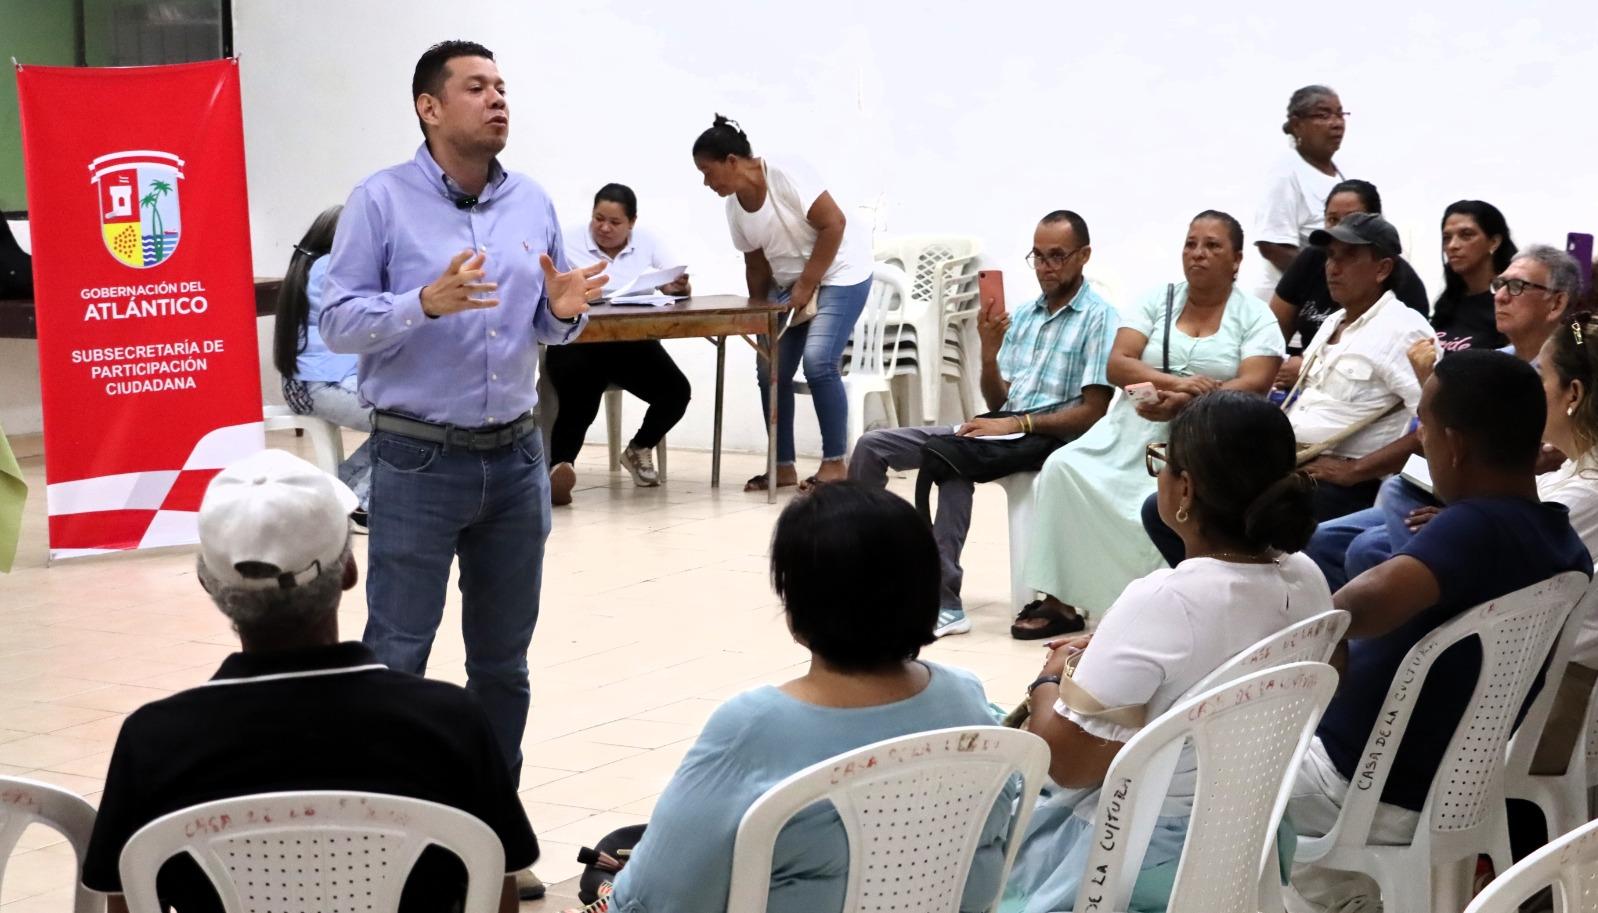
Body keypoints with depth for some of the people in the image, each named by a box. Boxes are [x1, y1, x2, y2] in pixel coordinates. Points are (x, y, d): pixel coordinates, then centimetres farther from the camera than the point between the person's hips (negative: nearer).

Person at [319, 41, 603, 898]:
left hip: (515, 456, 5)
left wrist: (565, 311, -11)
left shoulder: (534, 204, 6)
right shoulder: (381, 200, -7)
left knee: (503, 661, 12)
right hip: (417, 461, -5)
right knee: (395, 658, -3)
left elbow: (545, 330, 12)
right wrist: (424, 303, -26)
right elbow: (337, 320, -11)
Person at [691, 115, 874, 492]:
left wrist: (807, 286, -20)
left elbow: (834, 224, -22)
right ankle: (783, 466, 8)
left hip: (839, 271, -8)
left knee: (818, 361, -20)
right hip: (790, 281, 8)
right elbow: (756, 264, 10)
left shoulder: (784, 175, -22)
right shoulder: (734, 204, 1)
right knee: (770, 369, -2)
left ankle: (835, 463, -10)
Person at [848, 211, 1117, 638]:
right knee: (872, 446, -4)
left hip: (1049, 439, -8)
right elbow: (997, 402, 15)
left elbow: (1094, 411, -12)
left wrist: (1017, 424, -18)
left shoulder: (1098, 318, -4)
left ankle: (944, 603, -35)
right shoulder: (1021, 317, 18)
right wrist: (989, 352, -3)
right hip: (999, 428, 8)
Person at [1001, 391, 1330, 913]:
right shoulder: (1306, 580, -6)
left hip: (1150, 857, -6)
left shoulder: (1162, 602, -27)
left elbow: (1066, 761, -22)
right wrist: (1108, 656, 13)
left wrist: (1050, 679, -4)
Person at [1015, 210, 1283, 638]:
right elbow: (1117, 365, 1)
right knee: (1064, 468, -19)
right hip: (1134, 430, 4)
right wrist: (1174, 382, -18)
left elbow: (1253, 385, -11)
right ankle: (1059, 600, -13)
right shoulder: (1157, 301, 13)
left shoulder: (1255, 316, 5)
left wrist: (1186, 402, -27)